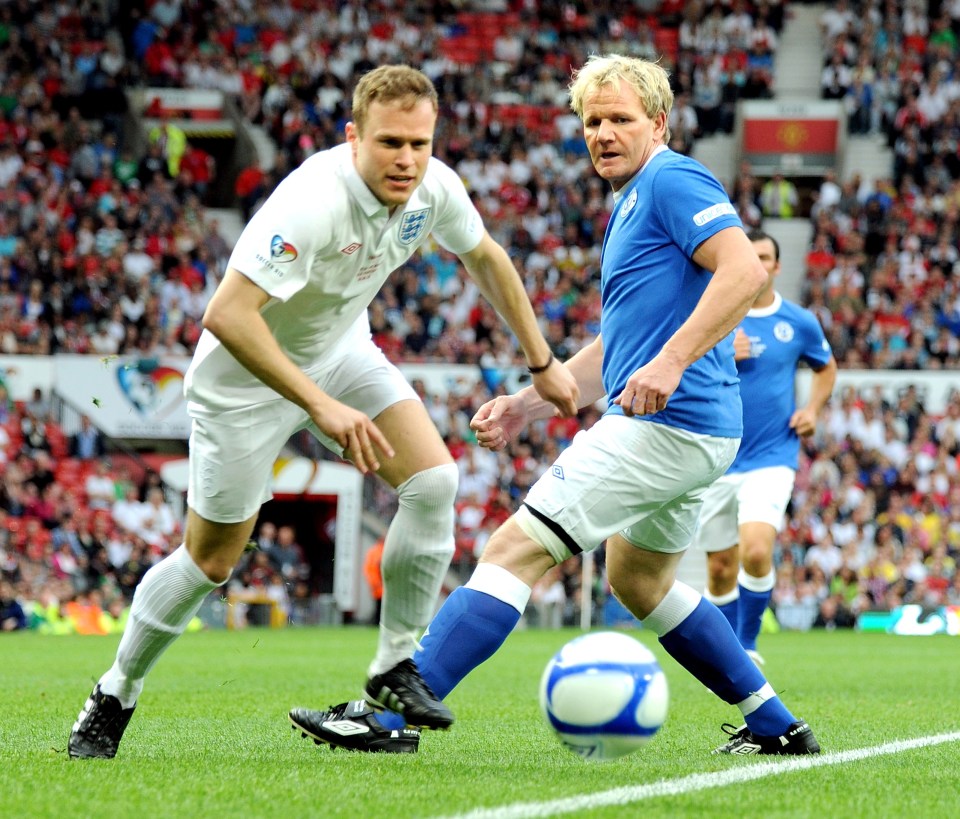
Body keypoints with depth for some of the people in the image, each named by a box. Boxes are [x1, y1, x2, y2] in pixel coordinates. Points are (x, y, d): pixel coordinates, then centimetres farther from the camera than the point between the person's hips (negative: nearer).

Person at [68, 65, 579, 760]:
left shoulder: (435, 188, -15)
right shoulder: (314, 202, -37)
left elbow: (486, 259, 8)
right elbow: (227, 315, -41)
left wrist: (542, 363, 11)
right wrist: (320, 405, -41)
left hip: (341, 351, 6)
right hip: (247, 372, -6)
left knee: (434, 480, -14)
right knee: (212, 559, 1)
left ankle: (396, 667, 0)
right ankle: (115, 696, 23)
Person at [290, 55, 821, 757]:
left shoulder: (673, 182, -8)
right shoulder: (631, 205, 23)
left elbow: (746, 271, -23)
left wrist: (670, 363, -30)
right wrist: (527, 405, 21)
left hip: (663, 424, -11)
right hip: (701, 434, 11)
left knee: (516, 550, -13)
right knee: (639, 580, 28)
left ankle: (390, 717, -18)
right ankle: (776, 726, 29)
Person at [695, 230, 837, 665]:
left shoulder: (799, 323, 3)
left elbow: (826, 368, 22)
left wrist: (812, 409, 4)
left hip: (772, 457, -1)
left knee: (756, 552, -23)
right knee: (720, 569, 5)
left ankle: (748, 645, -3)